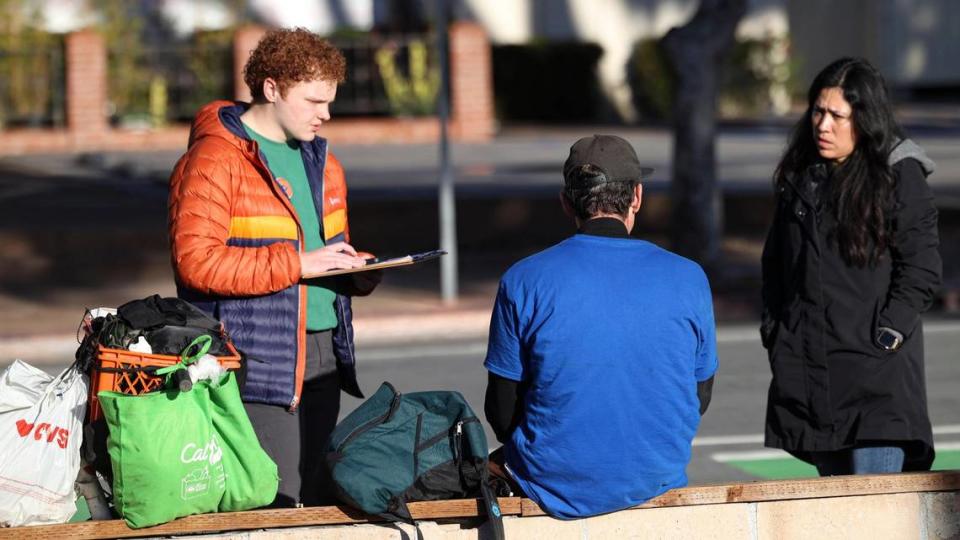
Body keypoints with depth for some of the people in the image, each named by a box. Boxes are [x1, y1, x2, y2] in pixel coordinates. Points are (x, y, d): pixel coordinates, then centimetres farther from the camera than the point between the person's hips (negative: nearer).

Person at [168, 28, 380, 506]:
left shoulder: (320, 161, 18)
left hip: (323, 355, 8)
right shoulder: (214, 160, -10)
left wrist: (357, 272, 5)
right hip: (259, 363, -8)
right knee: (280, 504, -13)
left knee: (319, 500, 9)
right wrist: (297, 264, -20)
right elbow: (195, 260, -19)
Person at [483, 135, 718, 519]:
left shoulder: (523, 282, -11)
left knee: (491, 465, 30)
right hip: (657, 481, 3)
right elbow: (699, 398, 5)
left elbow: (502, 411, -5)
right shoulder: (688, 280, -5)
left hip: (555, 486, -3)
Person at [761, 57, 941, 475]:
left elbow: (920, 271, -6)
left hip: (877, 367, -6)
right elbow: (775, 261, 22)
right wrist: (774, 330, 12)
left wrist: (885, 335, -13)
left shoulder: (900, 178, -4)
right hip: (808, 370, 6)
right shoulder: (800, 177, 13)